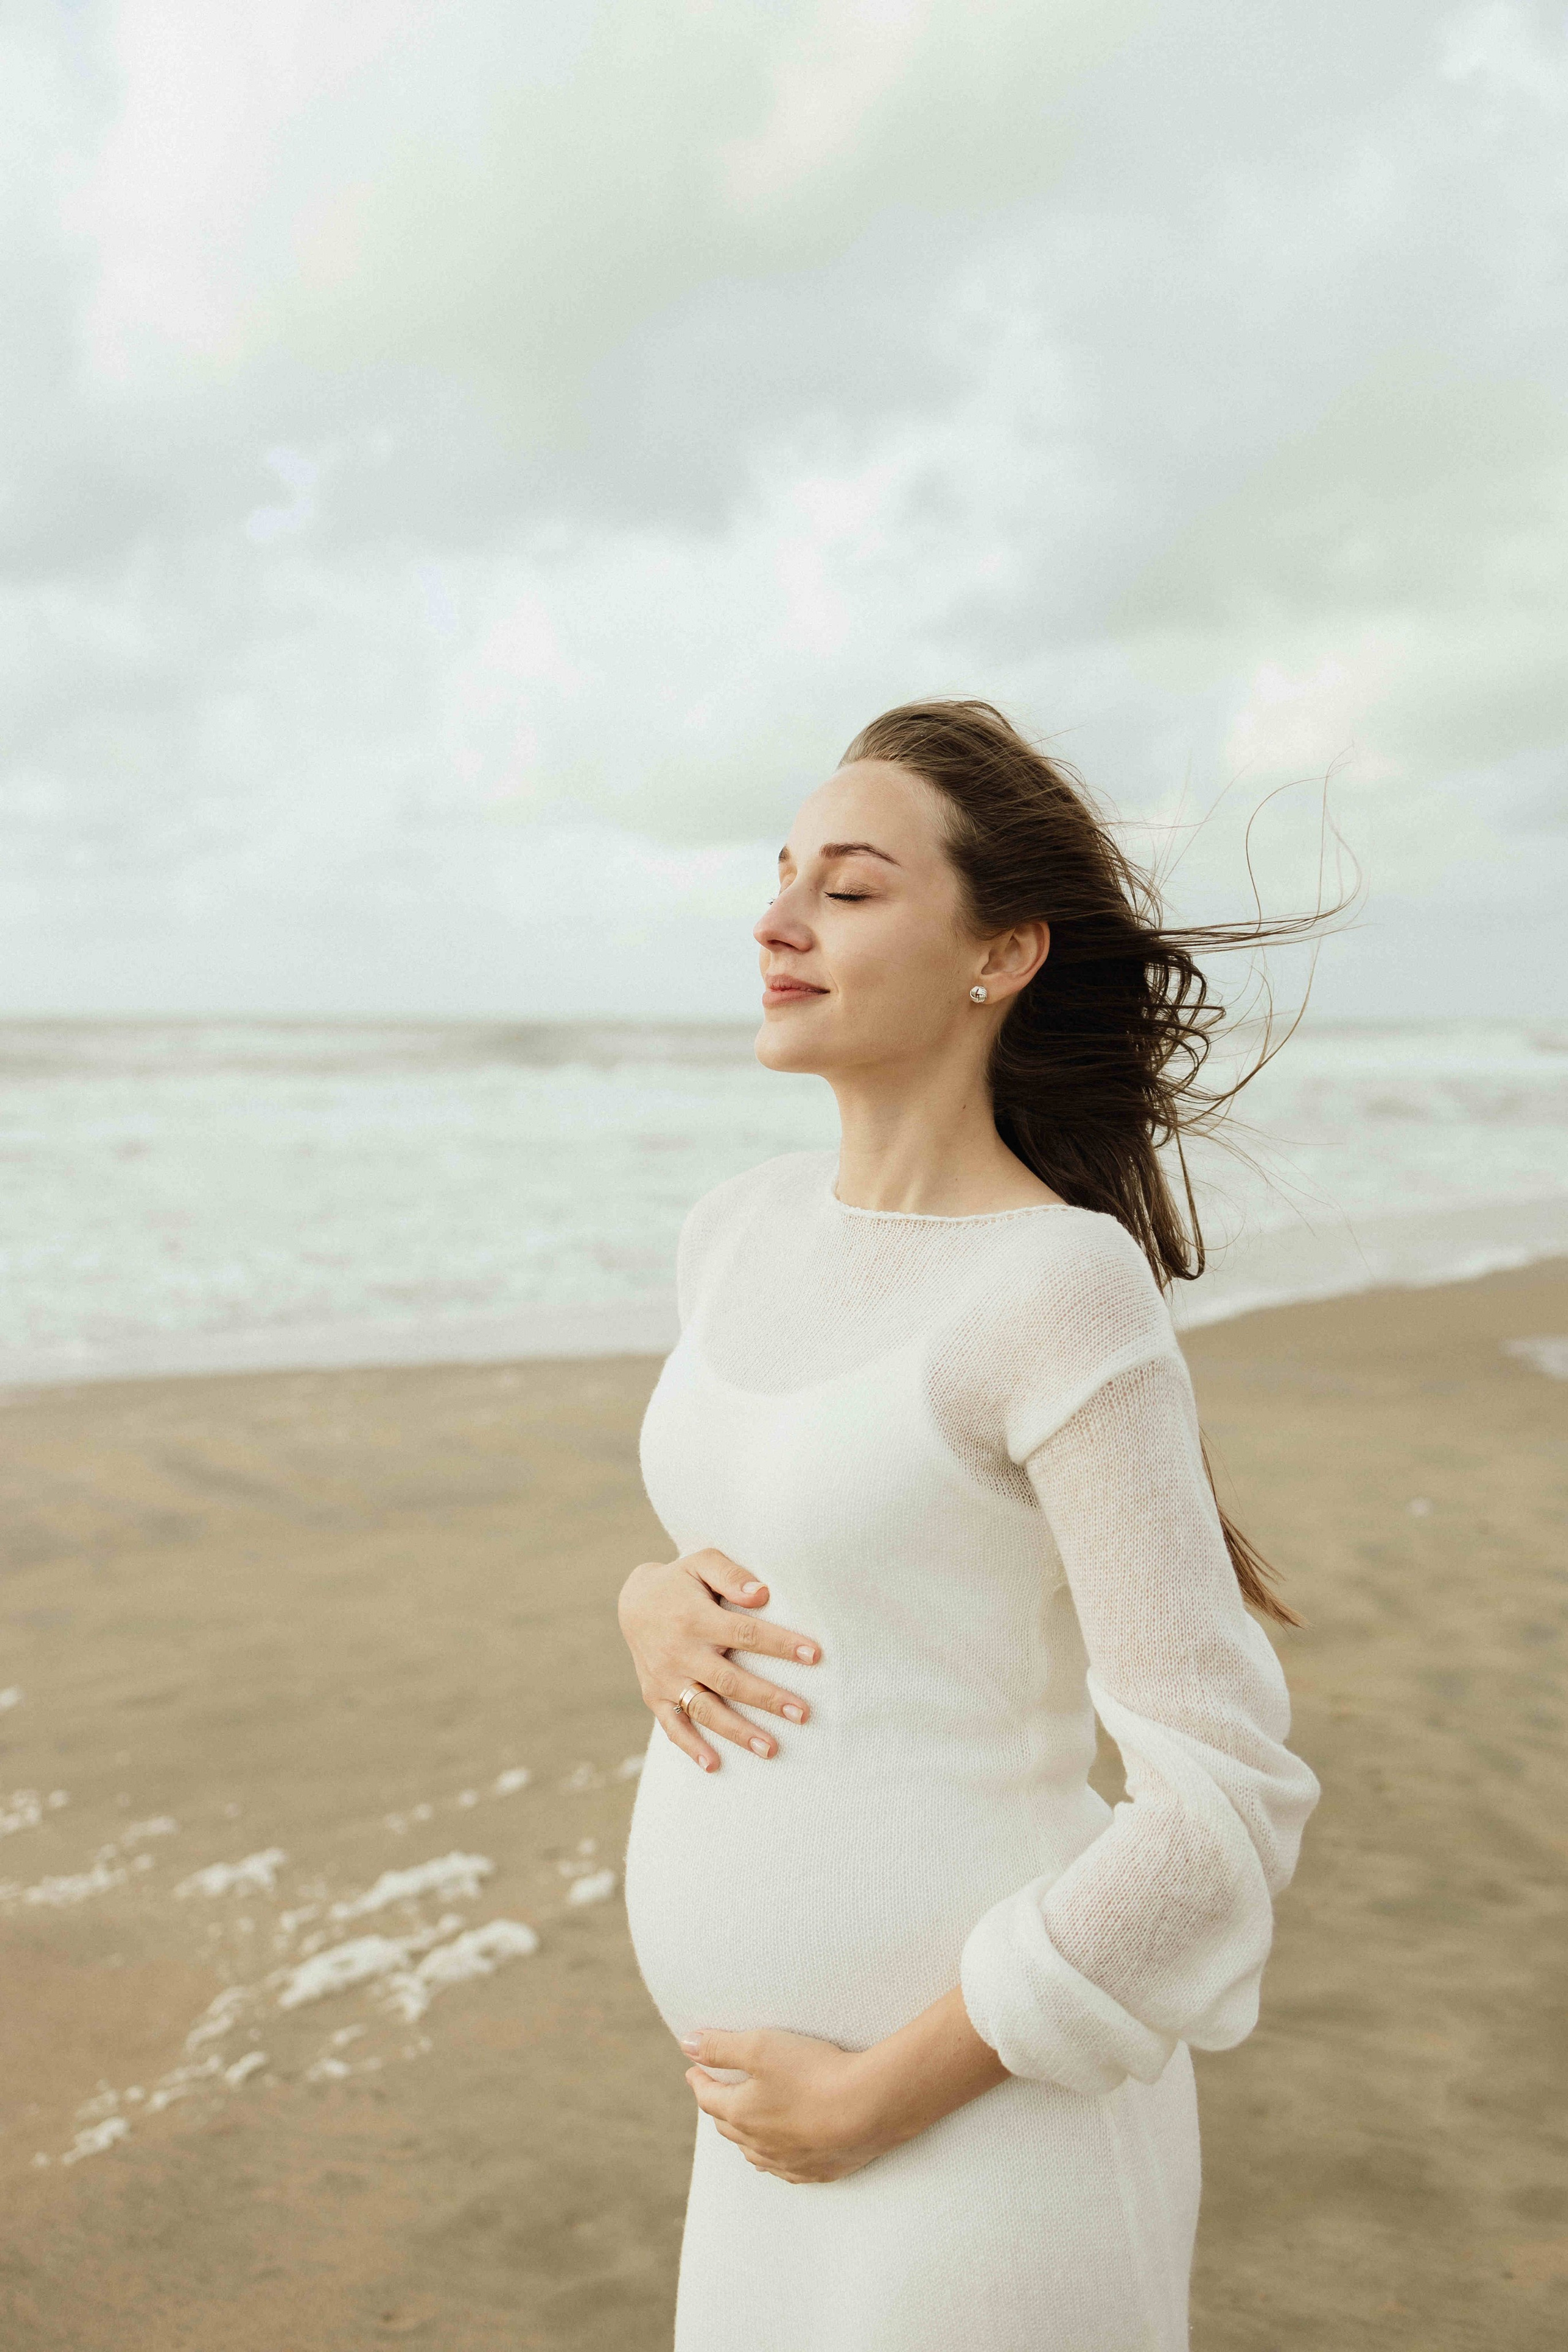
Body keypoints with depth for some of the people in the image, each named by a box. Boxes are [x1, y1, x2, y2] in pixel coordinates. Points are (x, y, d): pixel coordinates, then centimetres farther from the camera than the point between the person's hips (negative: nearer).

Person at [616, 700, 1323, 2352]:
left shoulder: (1067, 1289, -17)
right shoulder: (742, 1235, 5)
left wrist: (887, 2095, -14)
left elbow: (1226, 1800, -17)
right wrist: (656, 1606, -3)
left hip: (983, 2108, -7)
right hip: (798, 2092, 7)